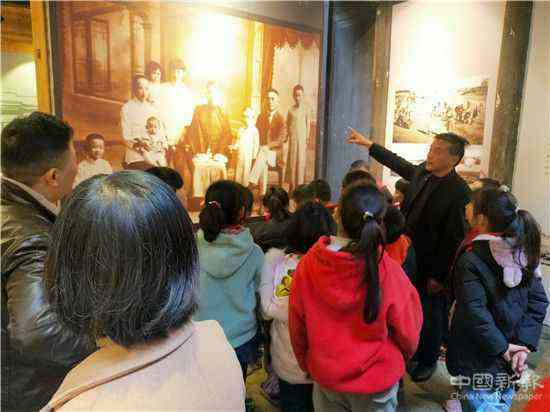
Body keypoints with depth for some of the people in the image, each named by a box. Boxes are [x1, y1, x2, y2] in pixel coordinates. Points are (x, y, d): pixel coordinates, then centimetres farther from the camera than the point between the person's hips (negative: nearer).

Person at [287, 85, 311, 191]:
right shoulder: (291, 109, 11)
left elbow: (308, 124, 1)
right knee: (291, 162, 4)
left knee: (301, 161, -3)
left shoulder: (306, 108, 3)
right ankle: (292, 186, 13)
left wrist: (307, 139, -5)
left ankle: (300, 186, 2)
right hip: (292, 138, 3)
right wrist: (286, 137, 5)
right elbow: (287, 125, 13)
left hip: (302, 138, -3)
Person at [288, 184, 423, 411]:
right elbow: (408, 332, -11)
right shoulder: (388, 270, -26)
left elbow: (296, 326, -8)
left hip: (325, 374, 1)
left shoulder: (308, 264, -21)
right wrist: (399, 359, 12)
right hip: (376, 378, -1)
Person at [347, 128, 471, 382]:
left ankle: (428, 361, 39)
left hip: (432, 267, -6)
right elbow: (397, 163, 17)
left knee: (430, 316, 14)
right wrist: (368, 144, 21)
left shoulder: (459, 192, -20)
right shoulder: (422, 173, -1)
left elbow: (455, 238, -19)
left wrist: (440, 276, -15)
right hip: (410, 258, 6)